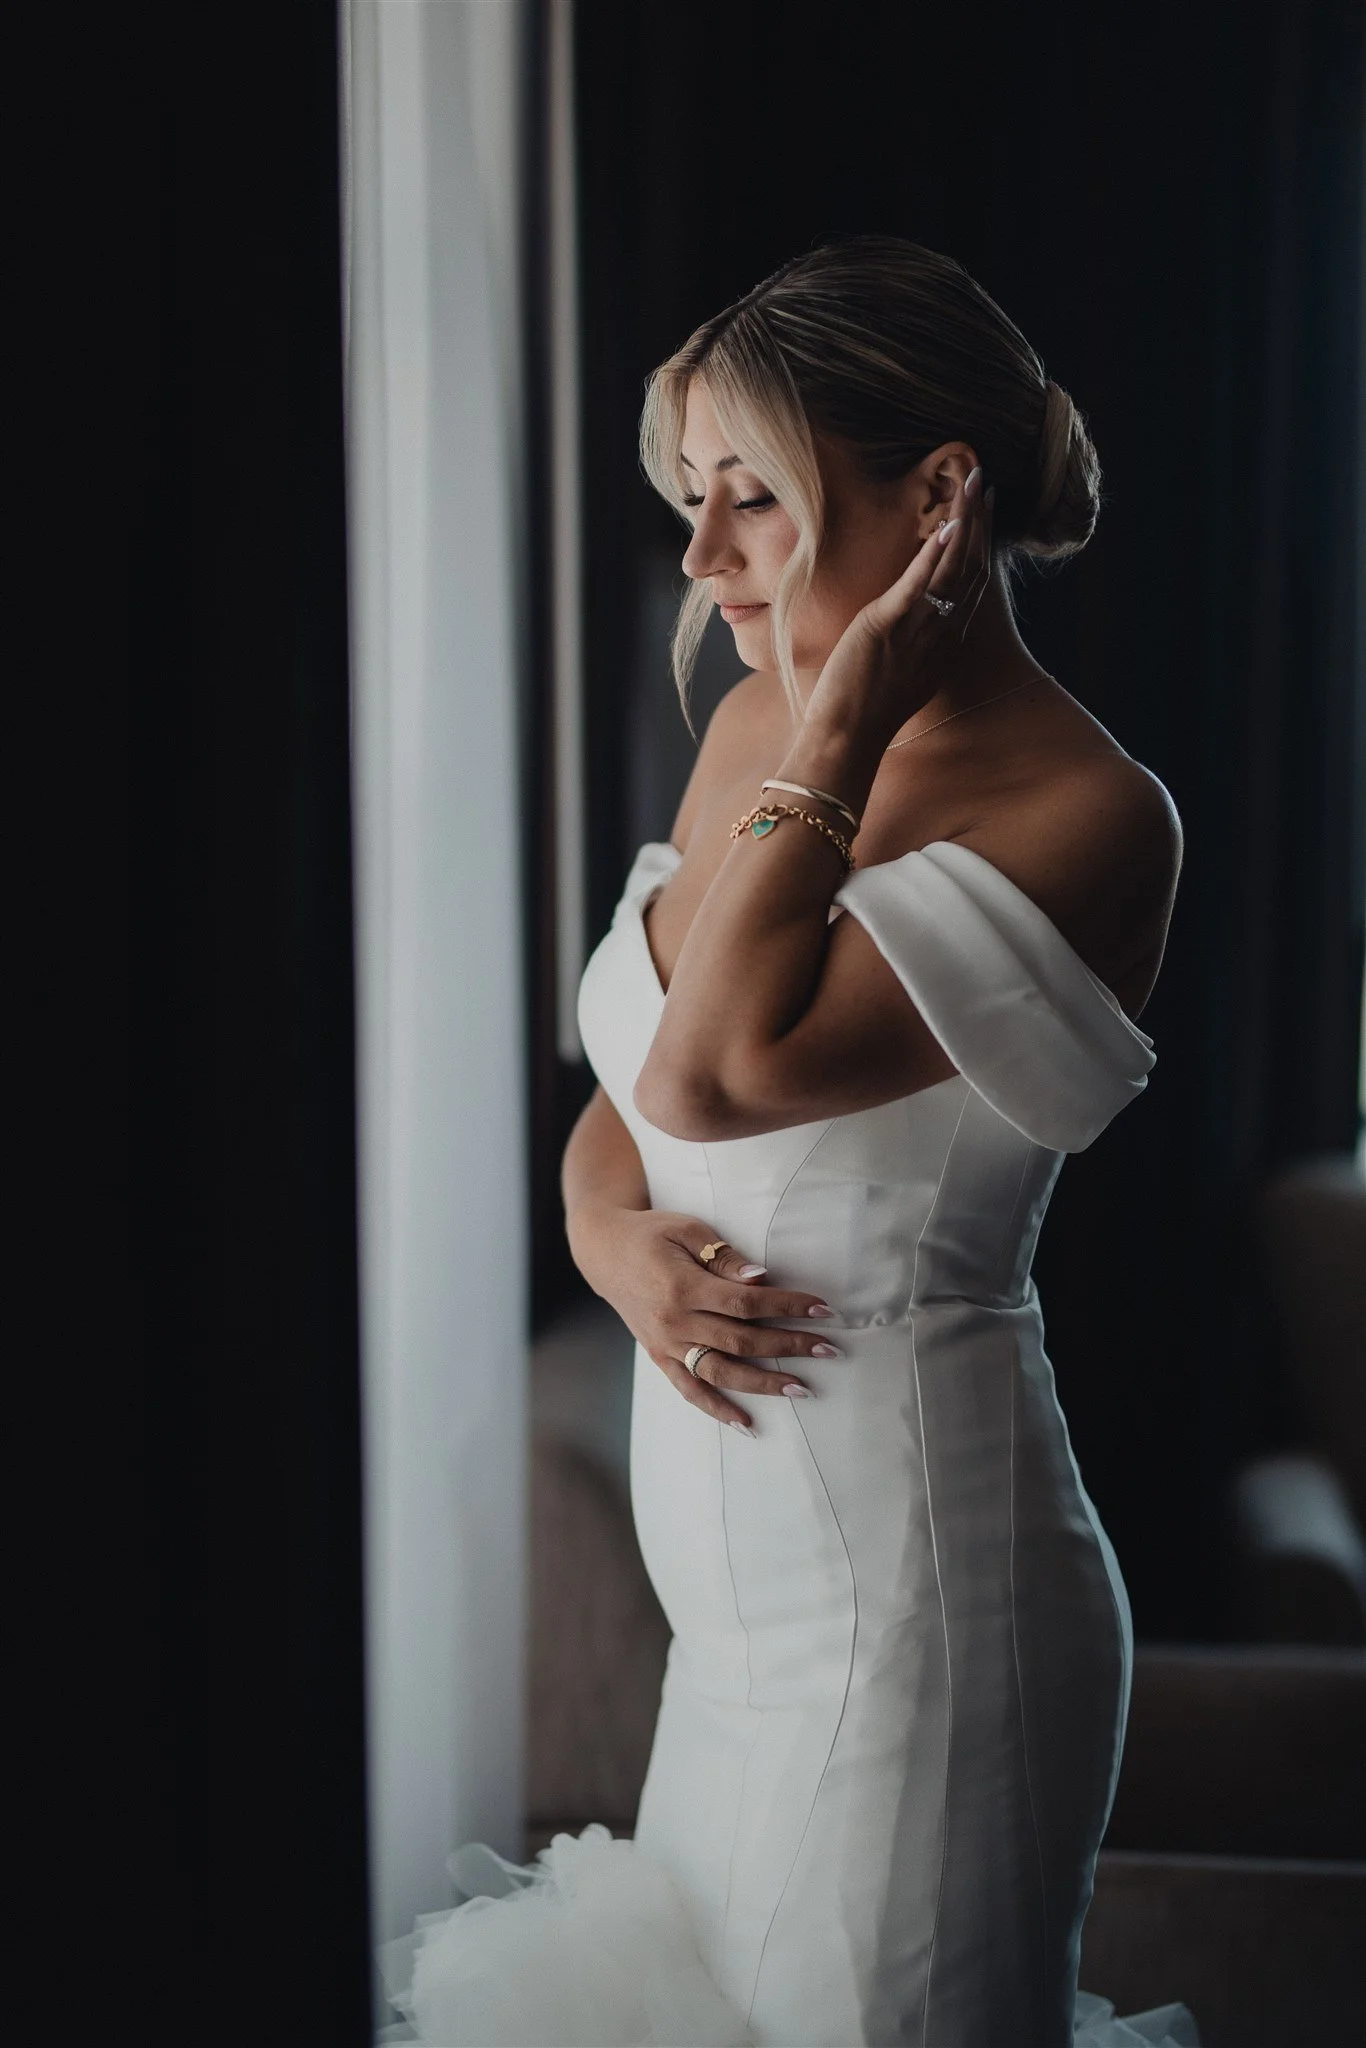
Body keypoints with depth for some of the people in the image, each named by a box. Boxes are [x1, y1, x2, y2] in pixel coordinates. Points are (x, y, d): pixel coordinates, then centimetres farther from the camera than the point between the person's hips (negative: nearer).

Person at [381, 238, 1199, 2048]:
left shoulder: (1085, 817, -17)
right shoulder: (764, 724, 7)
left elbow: (713, 1070, -26)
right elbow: (618, 1105, 13)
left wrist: (844, 732, -19)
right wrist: (616, 1239, -8)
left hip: (908, 1581, -8)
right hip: (742, 1577, 8)